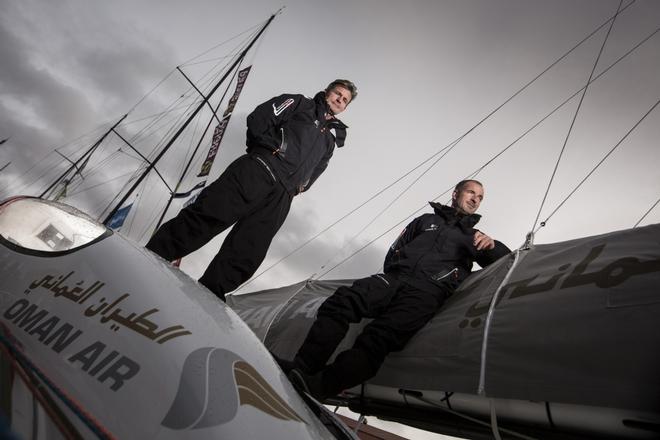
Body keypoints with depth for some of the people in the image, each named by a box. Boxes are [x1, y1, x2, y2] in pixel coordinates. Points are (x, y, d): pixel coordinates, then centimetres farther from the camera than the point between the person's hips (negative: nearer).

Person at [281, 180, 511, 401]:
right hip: (394, 277, 2)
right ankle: (301, 368, -32)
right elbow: (395, 249, 25)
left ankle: (318, 387, -38)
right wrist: (390, 280, 7)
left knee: (378, 338, -28)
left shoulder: (473, 237, 29)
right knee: (341, 300, -26)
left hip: (428, 291, -2)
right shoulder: (427, 220, 31)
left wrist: (491, 246, -4)